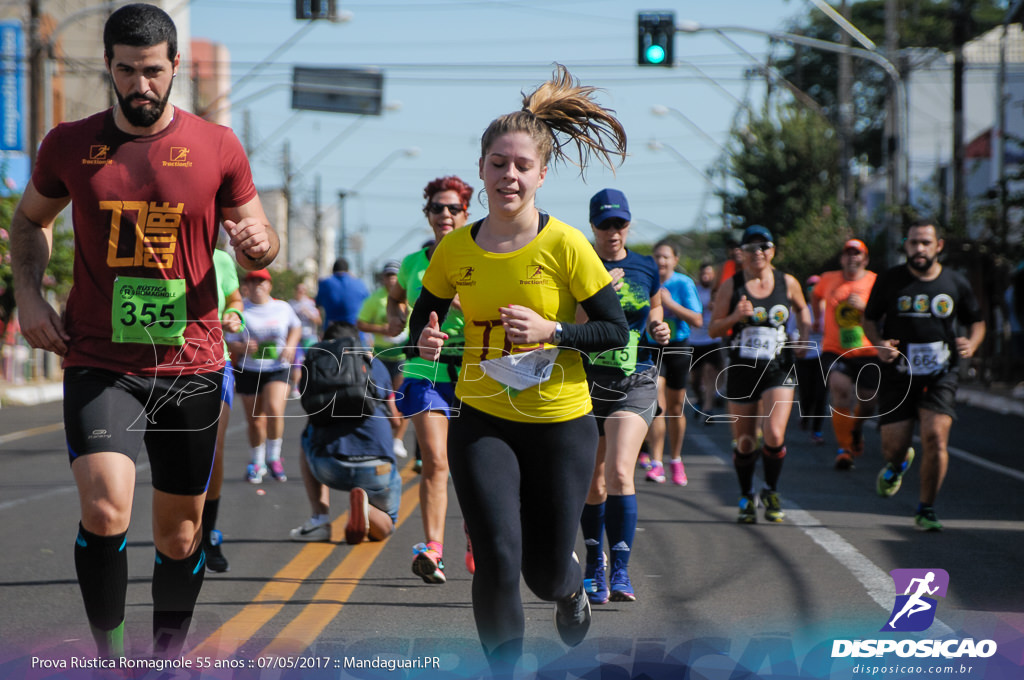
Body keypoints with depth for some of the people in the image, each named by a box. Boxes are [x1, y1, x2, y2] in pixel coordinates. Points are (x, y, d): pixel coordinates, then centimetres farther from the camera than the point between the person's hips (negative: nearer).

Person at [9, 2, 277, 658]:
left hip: (191, 366, 1)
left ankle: (169, 655, 30)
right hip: (99, 364, -1)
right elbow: (30, 220, 20)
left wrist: (259, 245, -15)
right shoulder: (70, 145, 3)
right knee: (105, 509, -22)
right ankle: (111, 658, -7)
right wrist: (28, 293, 4)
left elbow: (258, 234, 10)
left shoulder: (218, 147, 1)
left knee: (180, 531, 10)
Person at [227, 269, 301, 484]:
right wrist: (244, 348, -26)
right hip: (249, 371, 0)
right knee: (255, 420, 4)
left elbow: (296, 326, 20)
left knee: (274, 409, -23)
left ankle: (273, 458, -3)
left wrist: (290, 345, 1)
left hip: (278, 369, 0)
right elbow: (230, 343, -5)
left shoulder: (282, 307, 2)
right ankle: (256, 463, 28)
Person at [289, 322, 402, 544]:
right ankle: (364, 506, -10)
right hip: (376, 470, 0)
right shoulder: (375, 365, 17)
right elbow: (393, 415, 29)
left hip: (329, 469, 0)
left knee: (307, 440, 37)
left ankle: (319, 518, 18)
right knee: (383, 529, 28)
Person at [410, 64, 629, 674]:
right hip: (482, 421, 1)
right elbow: (425, 316, 13)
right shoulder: (456, 251, -2)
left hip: (561, 422, -1)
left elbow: (617, 331, -6)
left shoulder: (566, 246, -11)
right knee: (498, 559, -14)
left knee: (545, 571, 9)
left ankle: (572, 584, 48)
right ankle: (504, 670, 3)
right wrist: (428, 339, -10)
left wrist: (550, 330, -21)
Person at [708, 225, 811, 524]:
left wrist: (804, 336, 7)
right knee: (744, 443, 5)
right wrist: (736, 317, -17)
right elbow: (713, 329, 2)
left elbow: (802, 309, 24)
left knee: (775, 434, -17)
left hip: (778, 369, 0)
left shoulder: (787, 283, 3)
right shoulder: (731, 286, 0)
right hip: (741, 370, 0)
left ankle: (771, 492, 7)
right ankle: (746, 498, 28)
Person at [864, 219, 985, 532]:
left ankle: (926, 510, -1)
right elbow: (870, 318, 12)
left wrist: (972, 344, -5)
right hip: (898, 374, 0)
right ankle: (897, 464, 39)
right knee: (893, 445, -3)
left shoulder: (956, 283, 4)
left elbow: (977, 320, 17)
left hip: (941, 376, 0)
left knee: (936, 435, -17)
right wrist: (879, 344, -8)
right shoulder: (890, 281, 1)